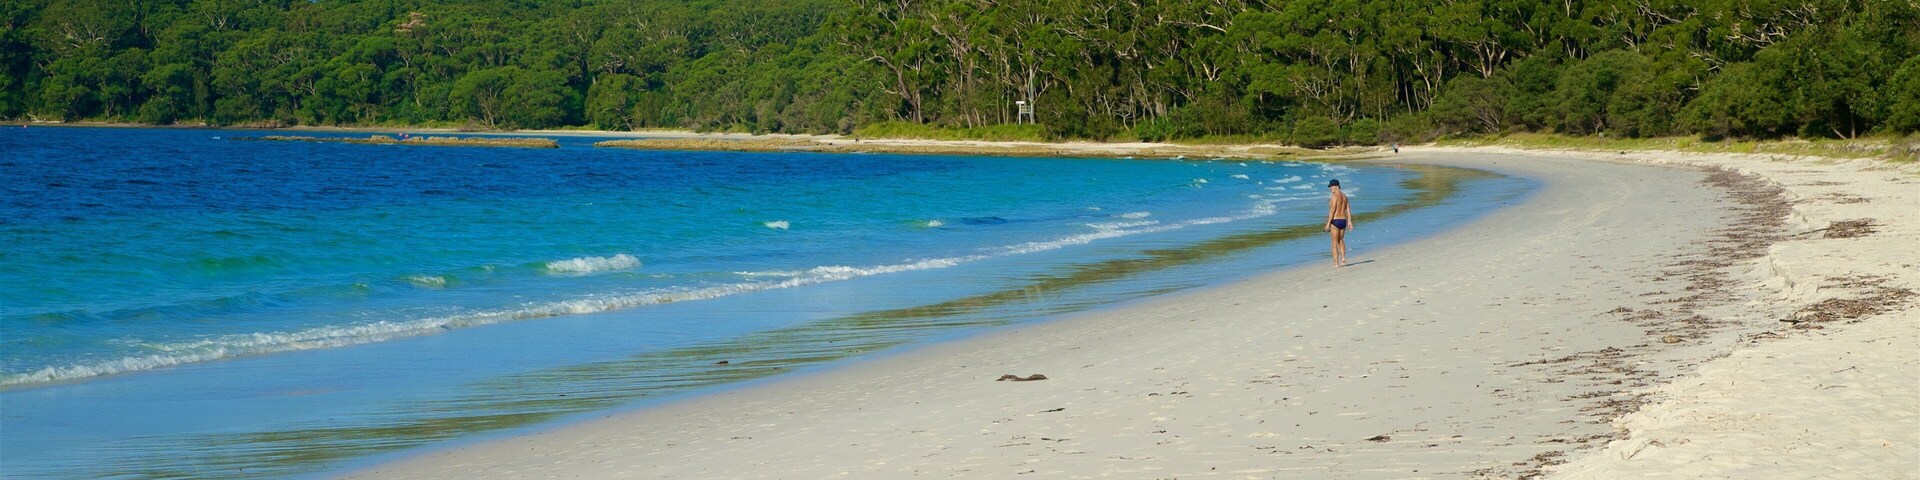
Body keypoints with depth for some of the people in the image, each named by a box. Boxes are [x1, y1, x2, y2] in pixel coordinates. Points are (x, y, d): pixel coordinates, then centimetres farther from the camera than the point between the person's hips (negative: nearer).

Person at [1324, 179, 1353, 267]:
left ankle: (1336, 263, -1)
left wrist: (1328, 224, -15)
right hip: (1343, 220, 7)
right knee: (1341, 240, 23)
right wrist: (1349, 221, 10)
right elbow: (1348, 209, 9)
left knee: (1335, 242, 0)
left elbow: (1332, 211, -18)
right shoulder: (1344, 196, 10)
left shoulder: (1334, 197, -14)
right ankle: (1343, 259, 13)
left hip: (1335, 221, -7)